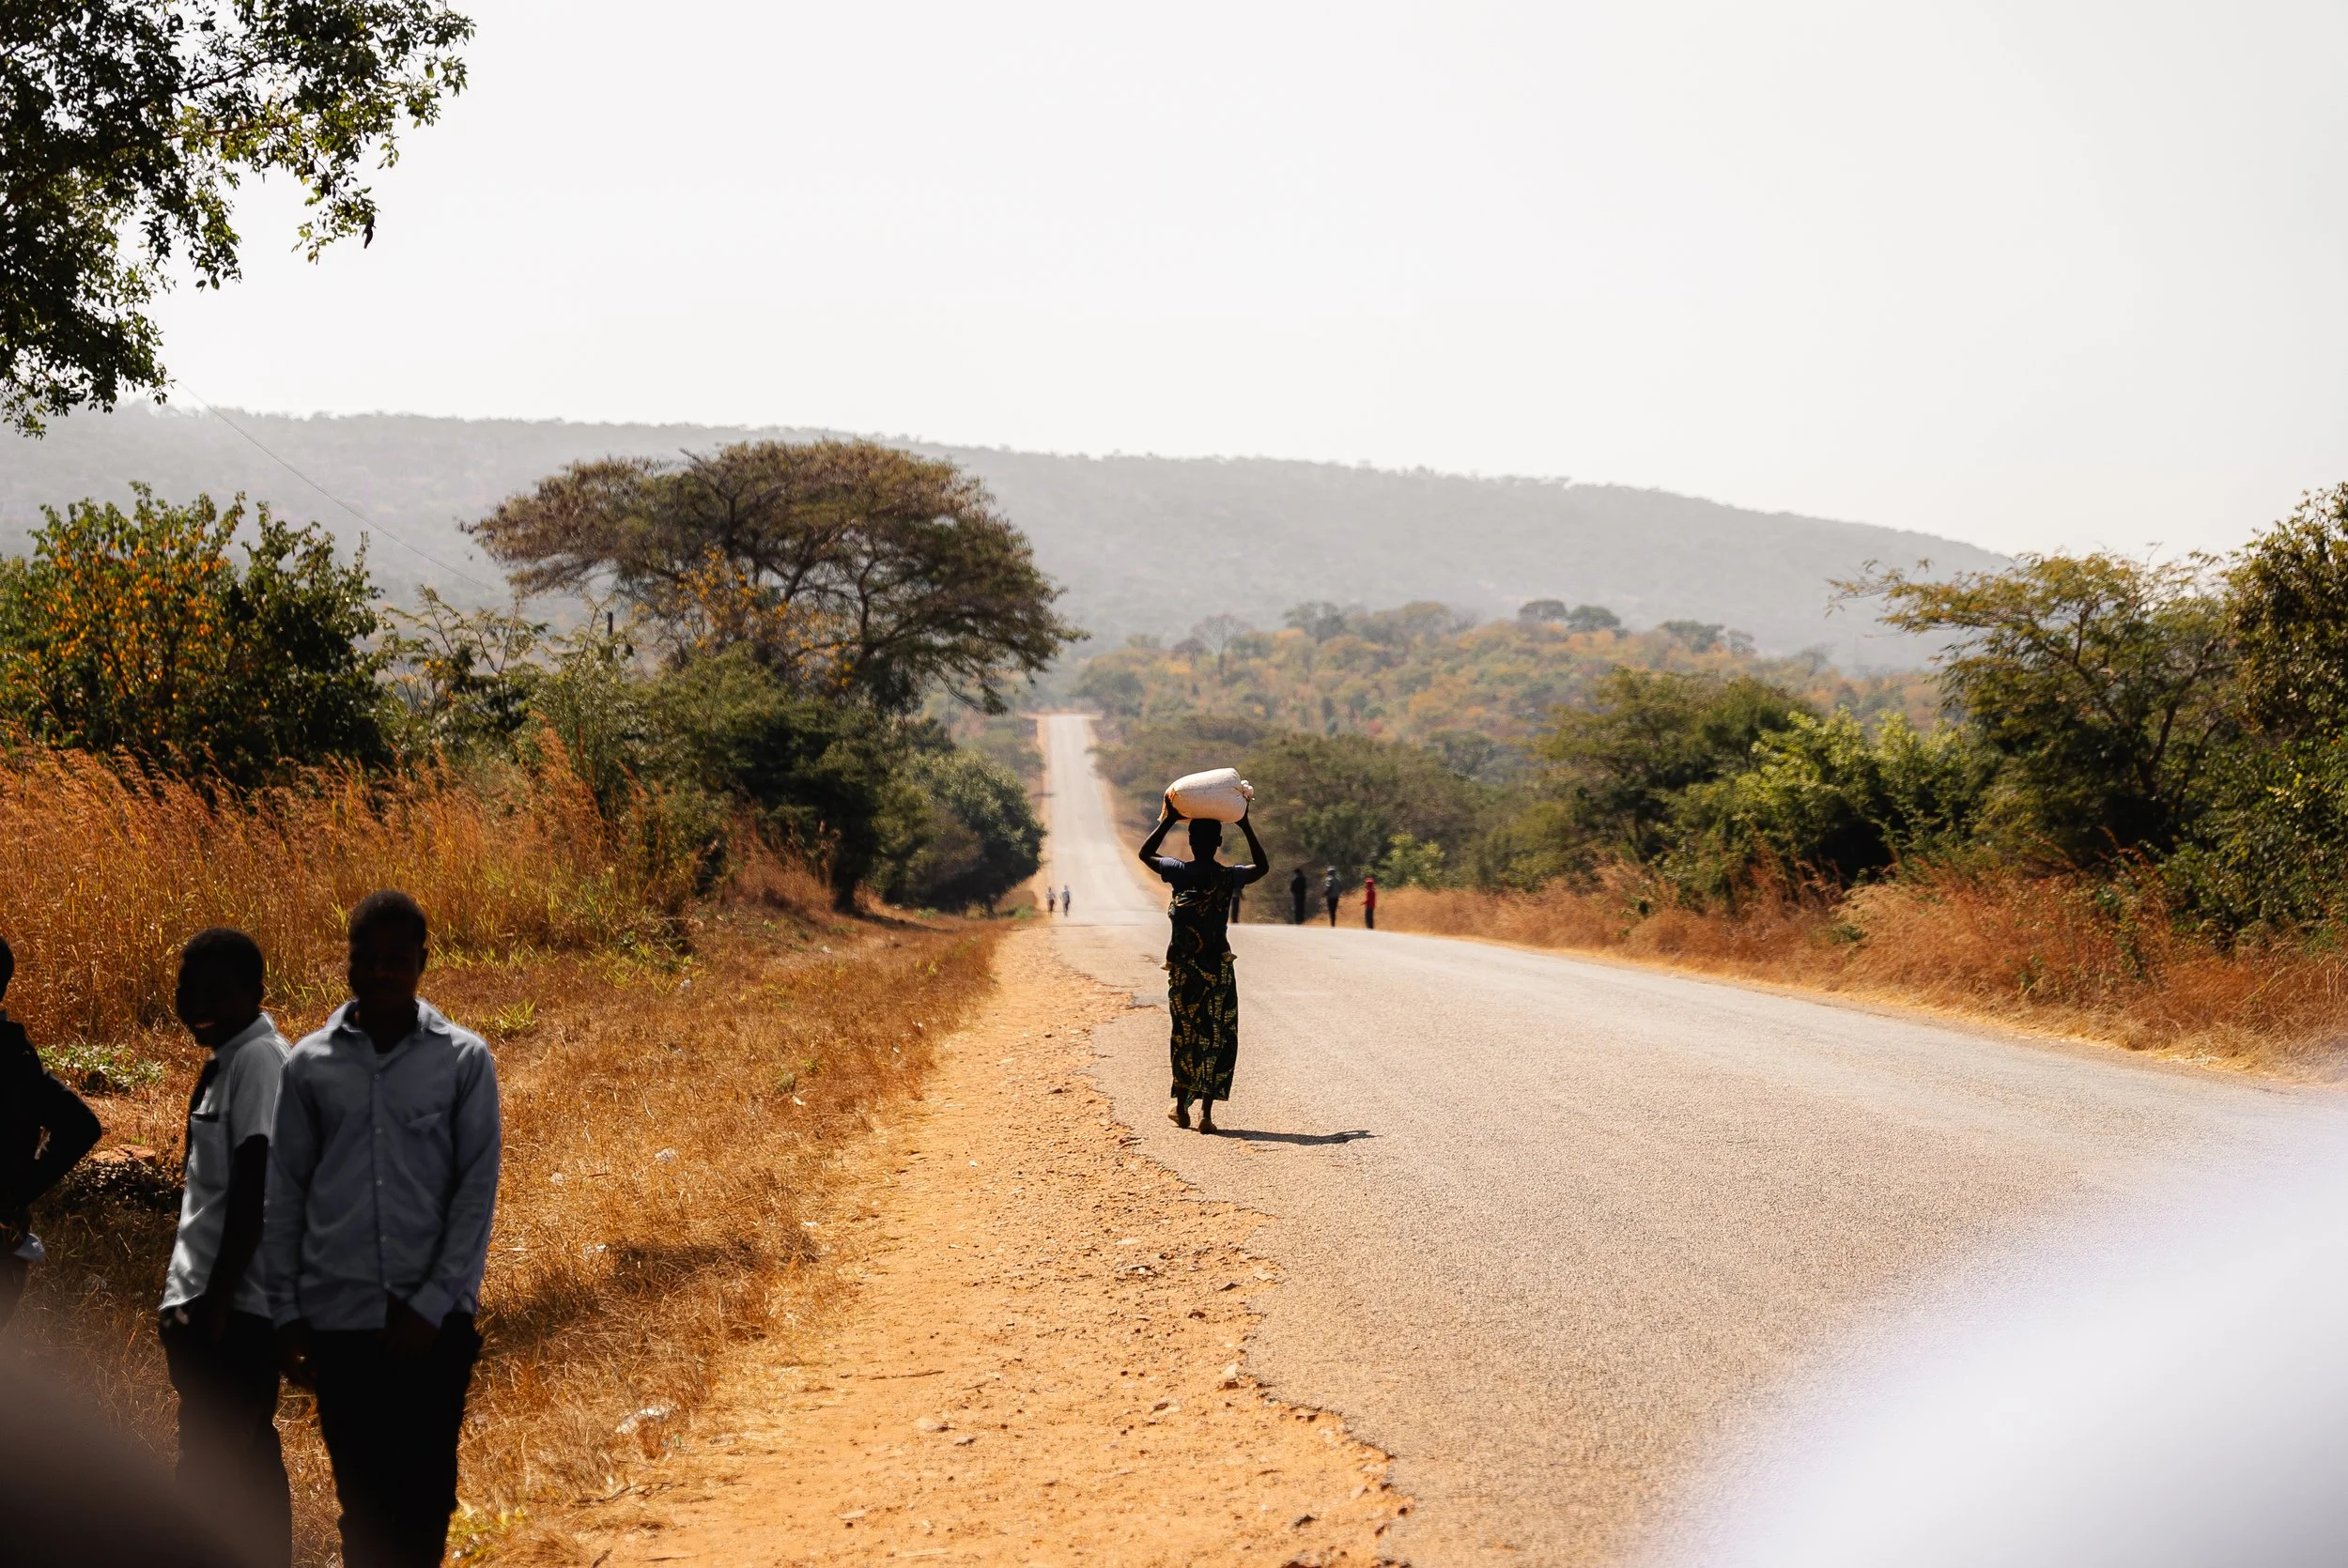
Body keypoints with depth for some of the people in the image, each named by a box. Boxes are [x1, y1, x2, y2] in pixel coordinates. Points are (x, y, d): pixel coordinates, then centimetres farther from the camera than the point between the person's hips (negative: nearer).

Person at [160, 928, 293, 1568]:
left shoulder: (259, 1059, -14)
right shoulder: (226, 1060, 14)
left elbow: (253, 1190, -20)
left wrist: (214, 1301, -21)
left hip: (231, 1305, -10)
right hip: (210, 1300, 10)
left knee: (211, 1468, -9)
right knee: (245, 1454, 16)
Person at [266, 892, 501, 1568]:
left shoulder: (463, 1060, -1)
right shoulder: (309, 1064, 3)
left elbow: (477, 1189, -3)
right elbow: (285, 1194, 6)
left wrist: (433, 1304, -9)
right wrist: (286, 1312, 3)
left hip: (432, 1318, -1)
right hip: (338, 1316, 1)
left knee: (426, 1490, 3)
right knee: (361, 1491, 6)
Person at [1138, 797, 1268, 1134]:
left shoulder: (1181, 872, -8)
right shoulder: (1230, 876, -4)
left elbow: (1145, 854, 10)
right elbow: (1262, 866, 18)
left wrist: (1166, 822, 8)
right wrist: (1247, 828, 16)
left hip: (1183, 967, 0)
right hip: (1219, 967, 0)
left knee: (1184, 1034, 13)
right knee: (1218, 1037, 3)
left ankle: (1181, 1108, 19)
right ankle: (1206, 1112, -3)